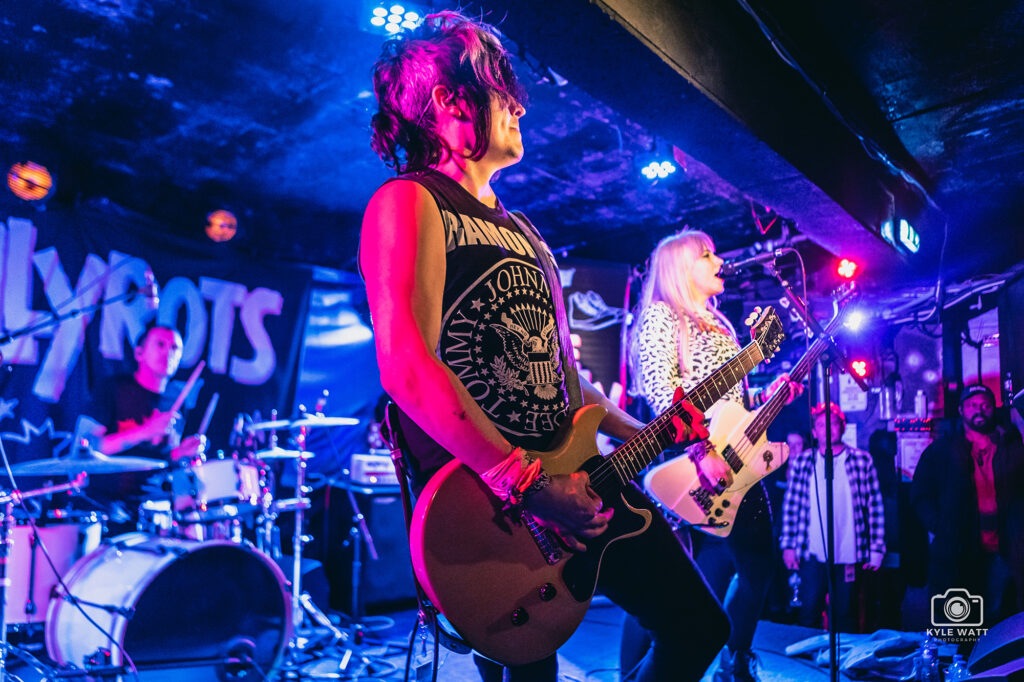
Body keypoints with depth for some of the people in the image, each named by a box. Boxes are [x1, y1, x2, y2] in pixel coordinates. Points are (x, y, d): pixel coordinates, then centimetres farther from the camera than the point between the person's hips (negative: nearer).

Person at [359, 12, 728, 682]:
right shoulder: (409, 202, -8)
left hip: (576, 482, 8)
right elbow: (407, 366, -23)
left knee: (699, 626, 13)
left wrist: (646, 435, 16)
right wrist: (527, 481, -24)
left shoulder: (517, 228, 20)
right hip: (486, 502, -8)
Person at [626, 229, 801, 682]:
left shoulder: (718, 324, 21)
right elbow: (661, 395, -18)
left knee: (758, 563, 15)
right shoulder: (661, 315, -6)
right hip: (692, 468, -9)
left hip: (738, 464, 9)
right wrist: (701, 453, -25)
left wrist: (766, 396, 6)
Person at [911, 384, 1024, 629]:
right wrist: (939, 528, -4)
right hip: (957, 552, -1)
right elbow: (920, 496, 7)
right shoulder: (941, 450, 7)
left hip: (1001, 551, 2)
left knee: (998, 617, 4)